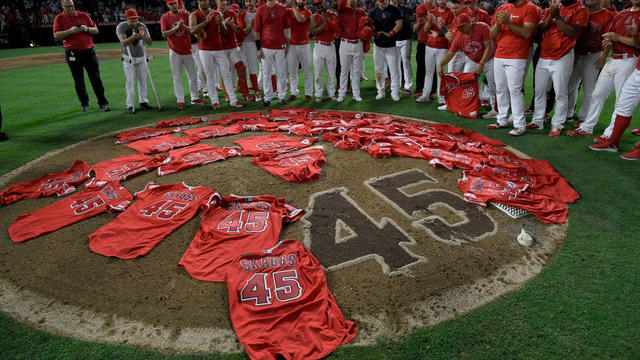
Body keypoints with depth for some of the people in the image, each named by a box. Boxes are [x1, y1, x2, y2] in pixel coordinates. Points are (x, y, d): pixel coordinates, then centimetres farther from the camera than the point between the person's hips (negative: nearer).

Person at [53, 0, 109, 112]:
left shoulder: (83, 15, 9)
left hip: (89, 51, 1)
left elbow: (96, 30, 10)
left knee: (96, 78, -1)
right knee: (78, 81, 6)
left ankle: (103, 103, 3)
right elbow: (56, 35, -6)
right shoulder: (59, 18, 5)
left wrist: (87, 29, -10)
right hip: (72, 53, 0)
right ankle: (84, 103, 17)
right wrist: (70, 31, -17)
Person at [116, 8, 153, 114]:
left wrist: (143, 35, -33)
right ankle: (130, 106, 1)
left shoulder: (142, 27, -8)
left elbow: (149, 43, -13)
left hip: (141, 58, 3)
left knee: (143, 80, 10)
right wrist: (133, 36, -47)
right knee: (130, 82, -4)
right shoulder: (121, 27, -16)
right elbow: (123, 42, -29)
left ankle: (143, 101, 24)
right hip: (128, 59, -3)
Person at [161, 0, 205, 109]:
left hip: (187, 50, 2)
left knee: (193, 76, 7)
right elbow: (164, 34, -10)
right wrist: (176, 27, -20)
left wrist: (183, 26, -23)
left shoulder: (186, 14, 2)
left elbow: (192, 30, -4)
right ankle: (180, 100, 6)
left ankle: (195, 98, 18)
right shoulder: (165, 18, -1)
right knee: (177, 78, 1)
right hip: (175, 52, -2)